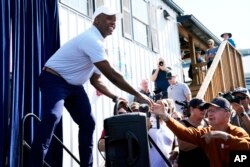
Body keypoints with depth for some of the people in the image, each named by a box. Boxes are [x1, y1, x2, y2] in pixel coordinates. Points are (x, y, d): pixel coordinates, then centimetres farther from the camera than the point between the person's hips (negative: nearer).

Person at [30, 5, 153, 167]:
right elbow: (111, 74, -29)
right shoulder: (91, 39, -24)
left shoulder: (97, 42, 8)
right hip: (54, 80, -10)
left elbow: (96, 80, 11)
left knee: (88, 122, 5)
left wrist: (115, 97, 0)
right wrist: (138, 94, -23)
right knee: (52, 117, -30)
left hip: (73, 85, 10)